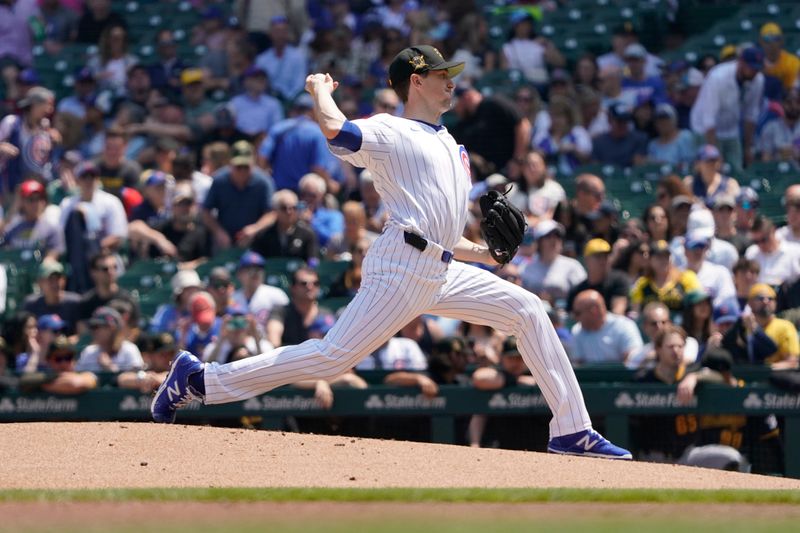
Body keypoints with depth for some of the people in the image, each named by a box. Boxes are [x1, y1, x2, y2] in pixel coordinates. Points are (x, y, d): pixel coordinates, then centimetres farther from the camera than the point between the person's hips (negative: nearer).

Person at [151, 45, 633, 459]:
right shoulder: (390, 132, -1)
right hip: (402, 267, -8)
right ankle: (198, 379, -7)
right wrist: (319, 89, -2)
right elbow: (334, 128, -22)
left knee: (527, 310, 2)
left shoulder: (451, 145, 25)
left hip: (445, 272, 8)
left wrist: (484, 253, 14)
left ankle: (572, 431, 3)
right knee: (333, 357, -14)